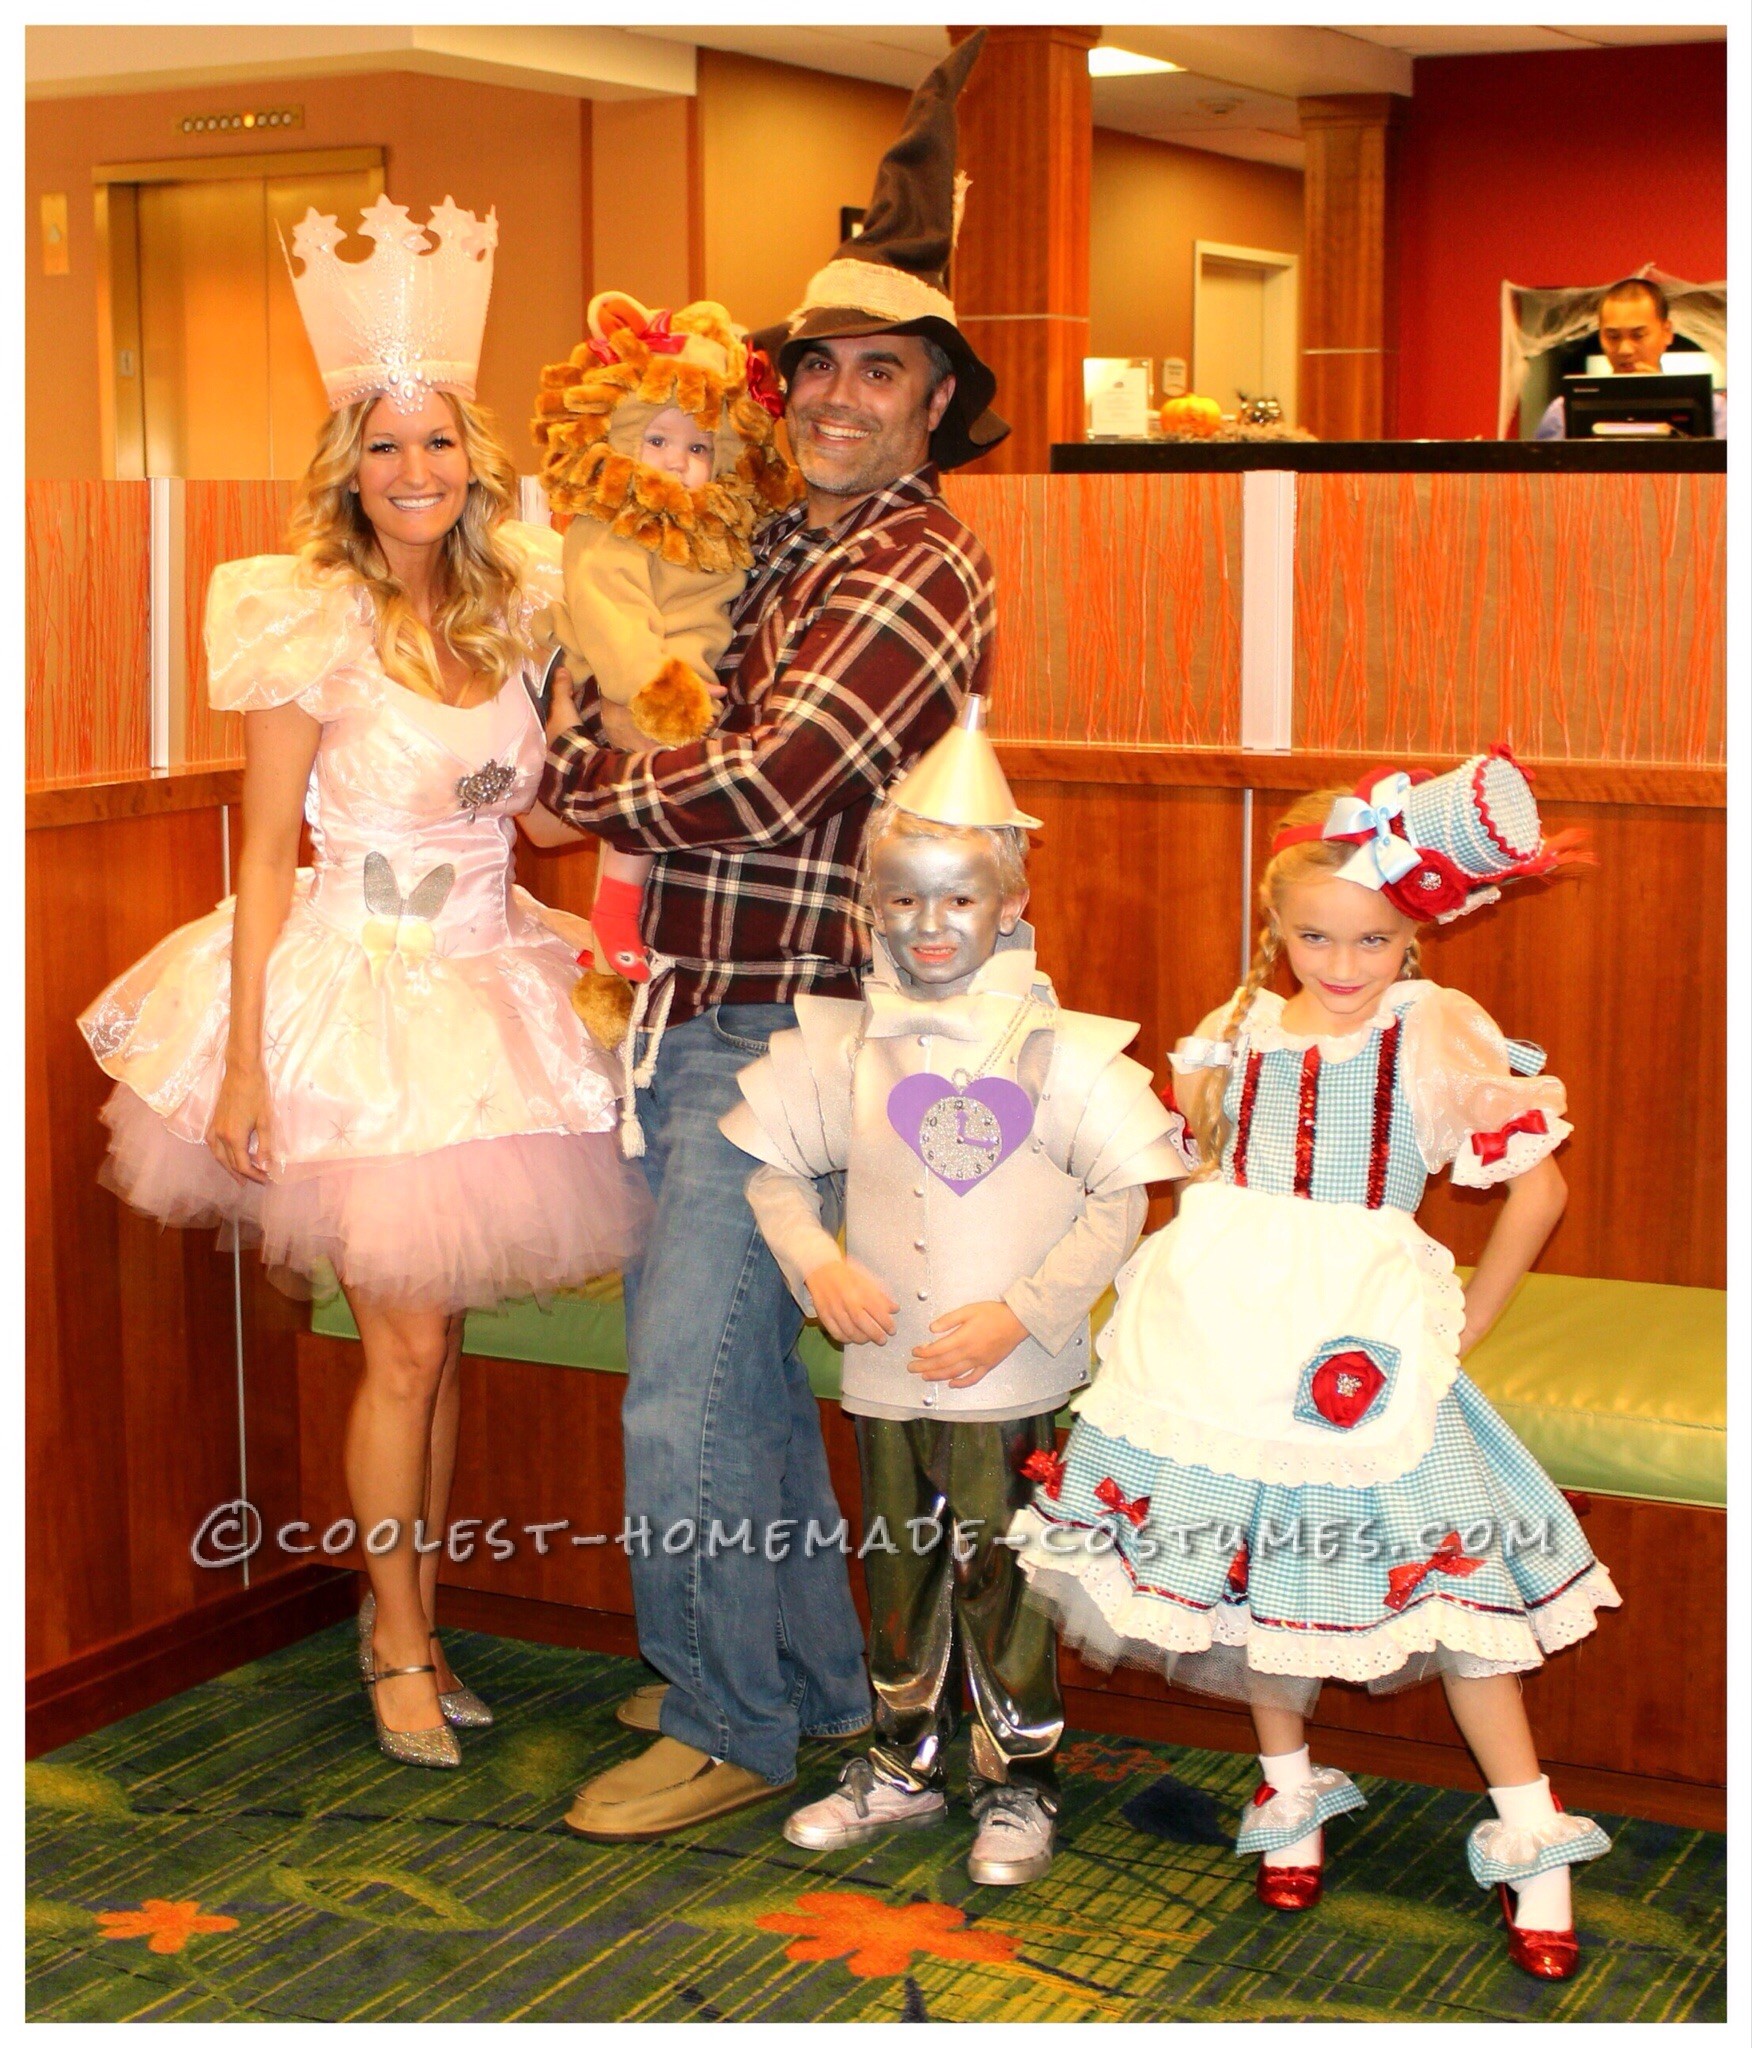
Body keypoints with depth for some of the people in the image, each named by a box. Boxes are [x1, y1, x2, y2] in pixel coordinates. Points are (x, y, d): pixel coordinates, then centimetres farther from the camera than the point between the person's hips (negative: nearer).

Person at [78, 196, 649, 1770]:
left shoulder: (506, 610, 6)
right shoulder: (313, 623, -11)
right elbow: (266, 855, -10)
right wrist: (243, 1062, -13)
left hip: (485, 988, 5)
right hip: (357, 992, -5)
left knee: (439, 1331, 12)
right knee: (407, 1342, -1)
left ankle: (414, 1624, 26)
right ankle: (398, 1642, 17)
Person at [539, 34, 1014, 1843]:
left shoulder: (917, 570, -13)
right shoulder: (783, 552, 16)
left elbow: (762, 788, -22)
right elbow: (693, 746, 21)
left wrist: (568, 778, -8)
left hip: (784, 1029, -9)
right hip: (696, 1014, 9)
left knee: (686, 1395, -6)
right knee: (731, 1363, 18)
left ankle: (736, 1726, 11)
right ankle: (816, 1674, 33)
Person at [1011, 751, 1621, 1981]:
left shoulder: (1435, 1034, -8)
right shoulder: (1246, 1029, 5)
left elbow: (1542, 1185, -5)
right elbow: (1199, 1149, 23)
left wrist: (1466, 1319, -1)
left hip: (1366, 1349, -4)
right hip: (1234, 1339, 4)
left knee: (1444, 1580, -3)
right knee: (1257, 1564, 12)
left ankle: (1532, 1845, 9)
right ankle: (1290, 1792, 32)